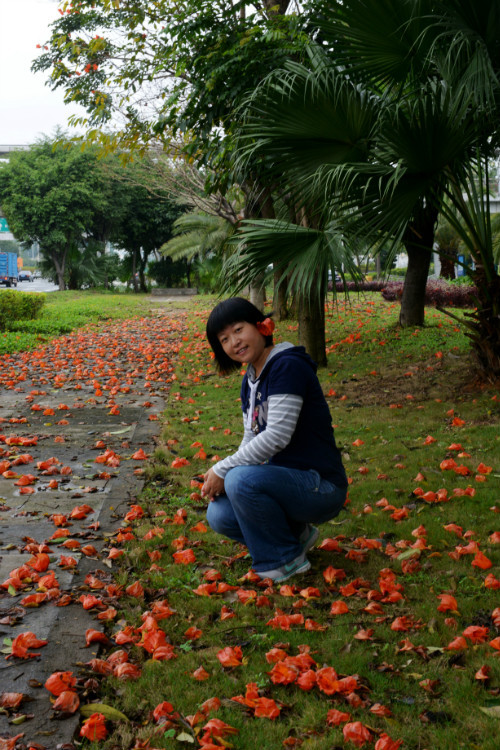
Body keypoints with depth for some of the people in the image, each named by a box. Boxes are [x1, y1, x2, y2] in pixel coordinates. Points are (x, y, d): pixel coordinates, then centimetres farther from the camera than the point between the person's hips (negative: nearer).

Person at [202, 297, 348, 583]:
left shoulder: (287, 366, -18)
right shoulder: (250, 380, 11)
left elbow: (277, 436, -26)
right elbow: (251, 440, 11)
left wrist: (223, 470, -19)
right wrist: (222, 475, -8)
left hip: (320, 486, -9)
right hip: (285, 480, 9)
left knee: (241, 480, -30)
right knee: (219, 515, -7)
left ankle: (286, 560, -8)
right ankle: (296, 534, 13)